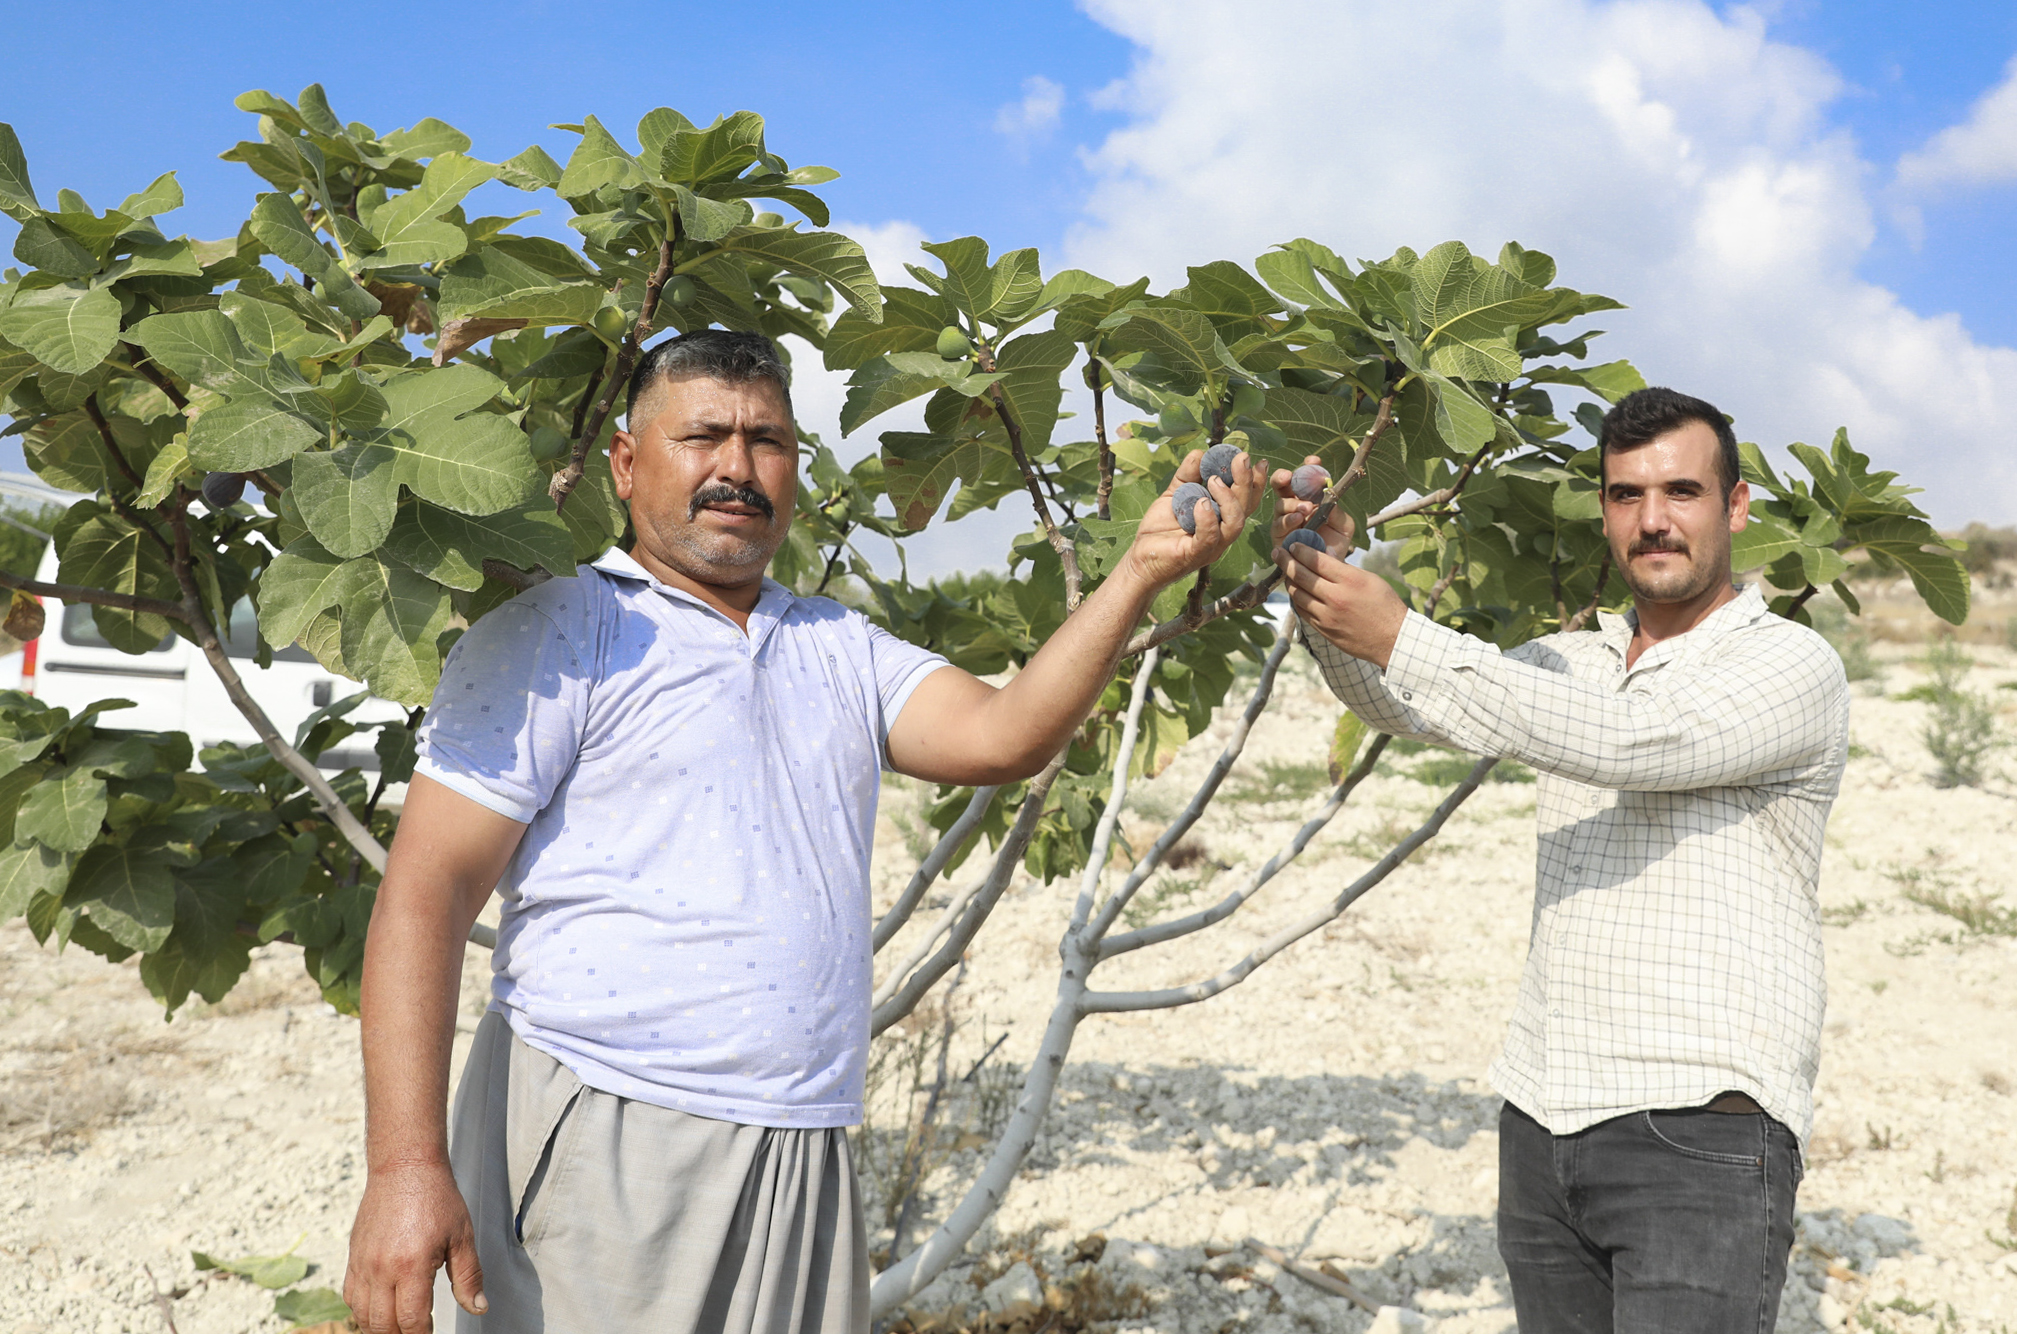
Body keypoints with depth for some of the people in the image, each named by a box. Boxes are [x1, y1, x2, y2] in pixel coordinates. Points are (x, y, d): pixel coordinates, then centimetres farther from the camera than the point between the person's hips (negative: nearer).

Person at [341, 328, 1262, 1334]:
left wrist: (1141, 574, -10)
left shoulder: (841, 648, 16)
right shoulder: (559, 637, -2)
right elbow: (426, 888, -9)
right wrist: (406, 1168, -18)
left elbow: (998, 738, 1)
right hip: (602, 1159, -5)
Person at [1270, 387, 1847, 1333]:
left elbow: (1625, 742, -21)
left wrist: (1398, 636, -24)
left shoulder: (1793, 665, -5)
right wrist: (1327, 573, -16)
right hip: (1542, 1118, 6)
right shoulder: (1571, 662, 15)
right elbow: (1404, 705, 3)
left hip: (1700, 1127, -6)